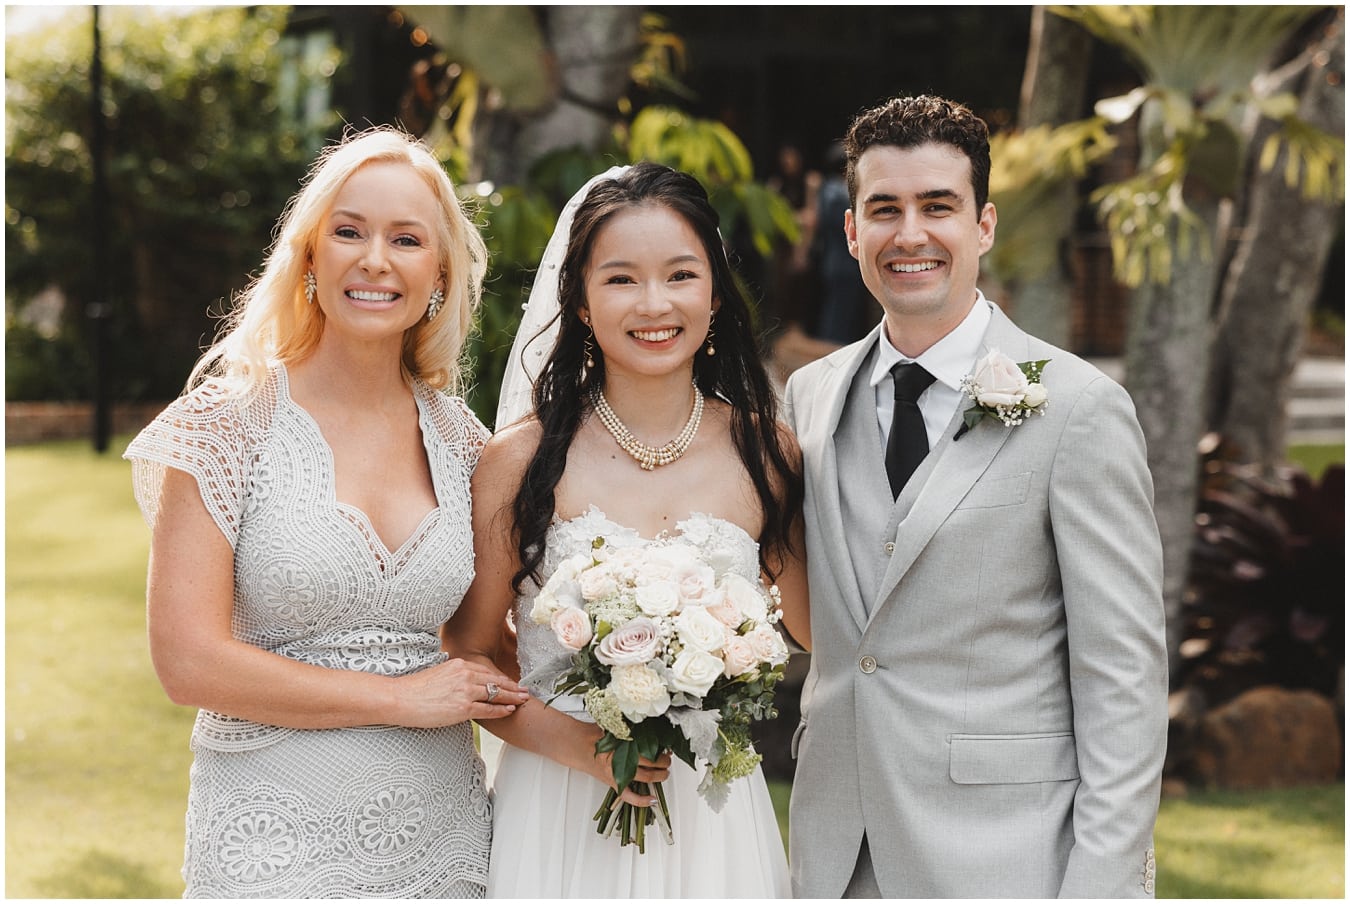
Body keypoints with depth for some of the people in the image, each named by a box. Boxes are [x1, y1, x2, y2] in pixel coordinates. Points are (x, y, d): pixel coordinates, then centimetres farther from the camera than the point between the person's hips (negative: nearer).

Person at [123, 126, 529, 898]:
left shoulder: (459, 440, 5)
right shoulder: (229, 421, -8)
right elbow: (188, 660, -13)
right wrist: (401, 698, -13)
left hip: (445, 834, 4)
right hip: (278, 839, -4)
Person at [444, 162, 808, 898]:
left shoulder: (764, 452, -2)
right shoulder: (523, 461, -7)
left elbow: (834, 633, 8)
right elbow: (468, 655, -1)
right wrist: (575, 743, -14)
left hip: (712, 818, 2)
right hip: (558, 820, -2)